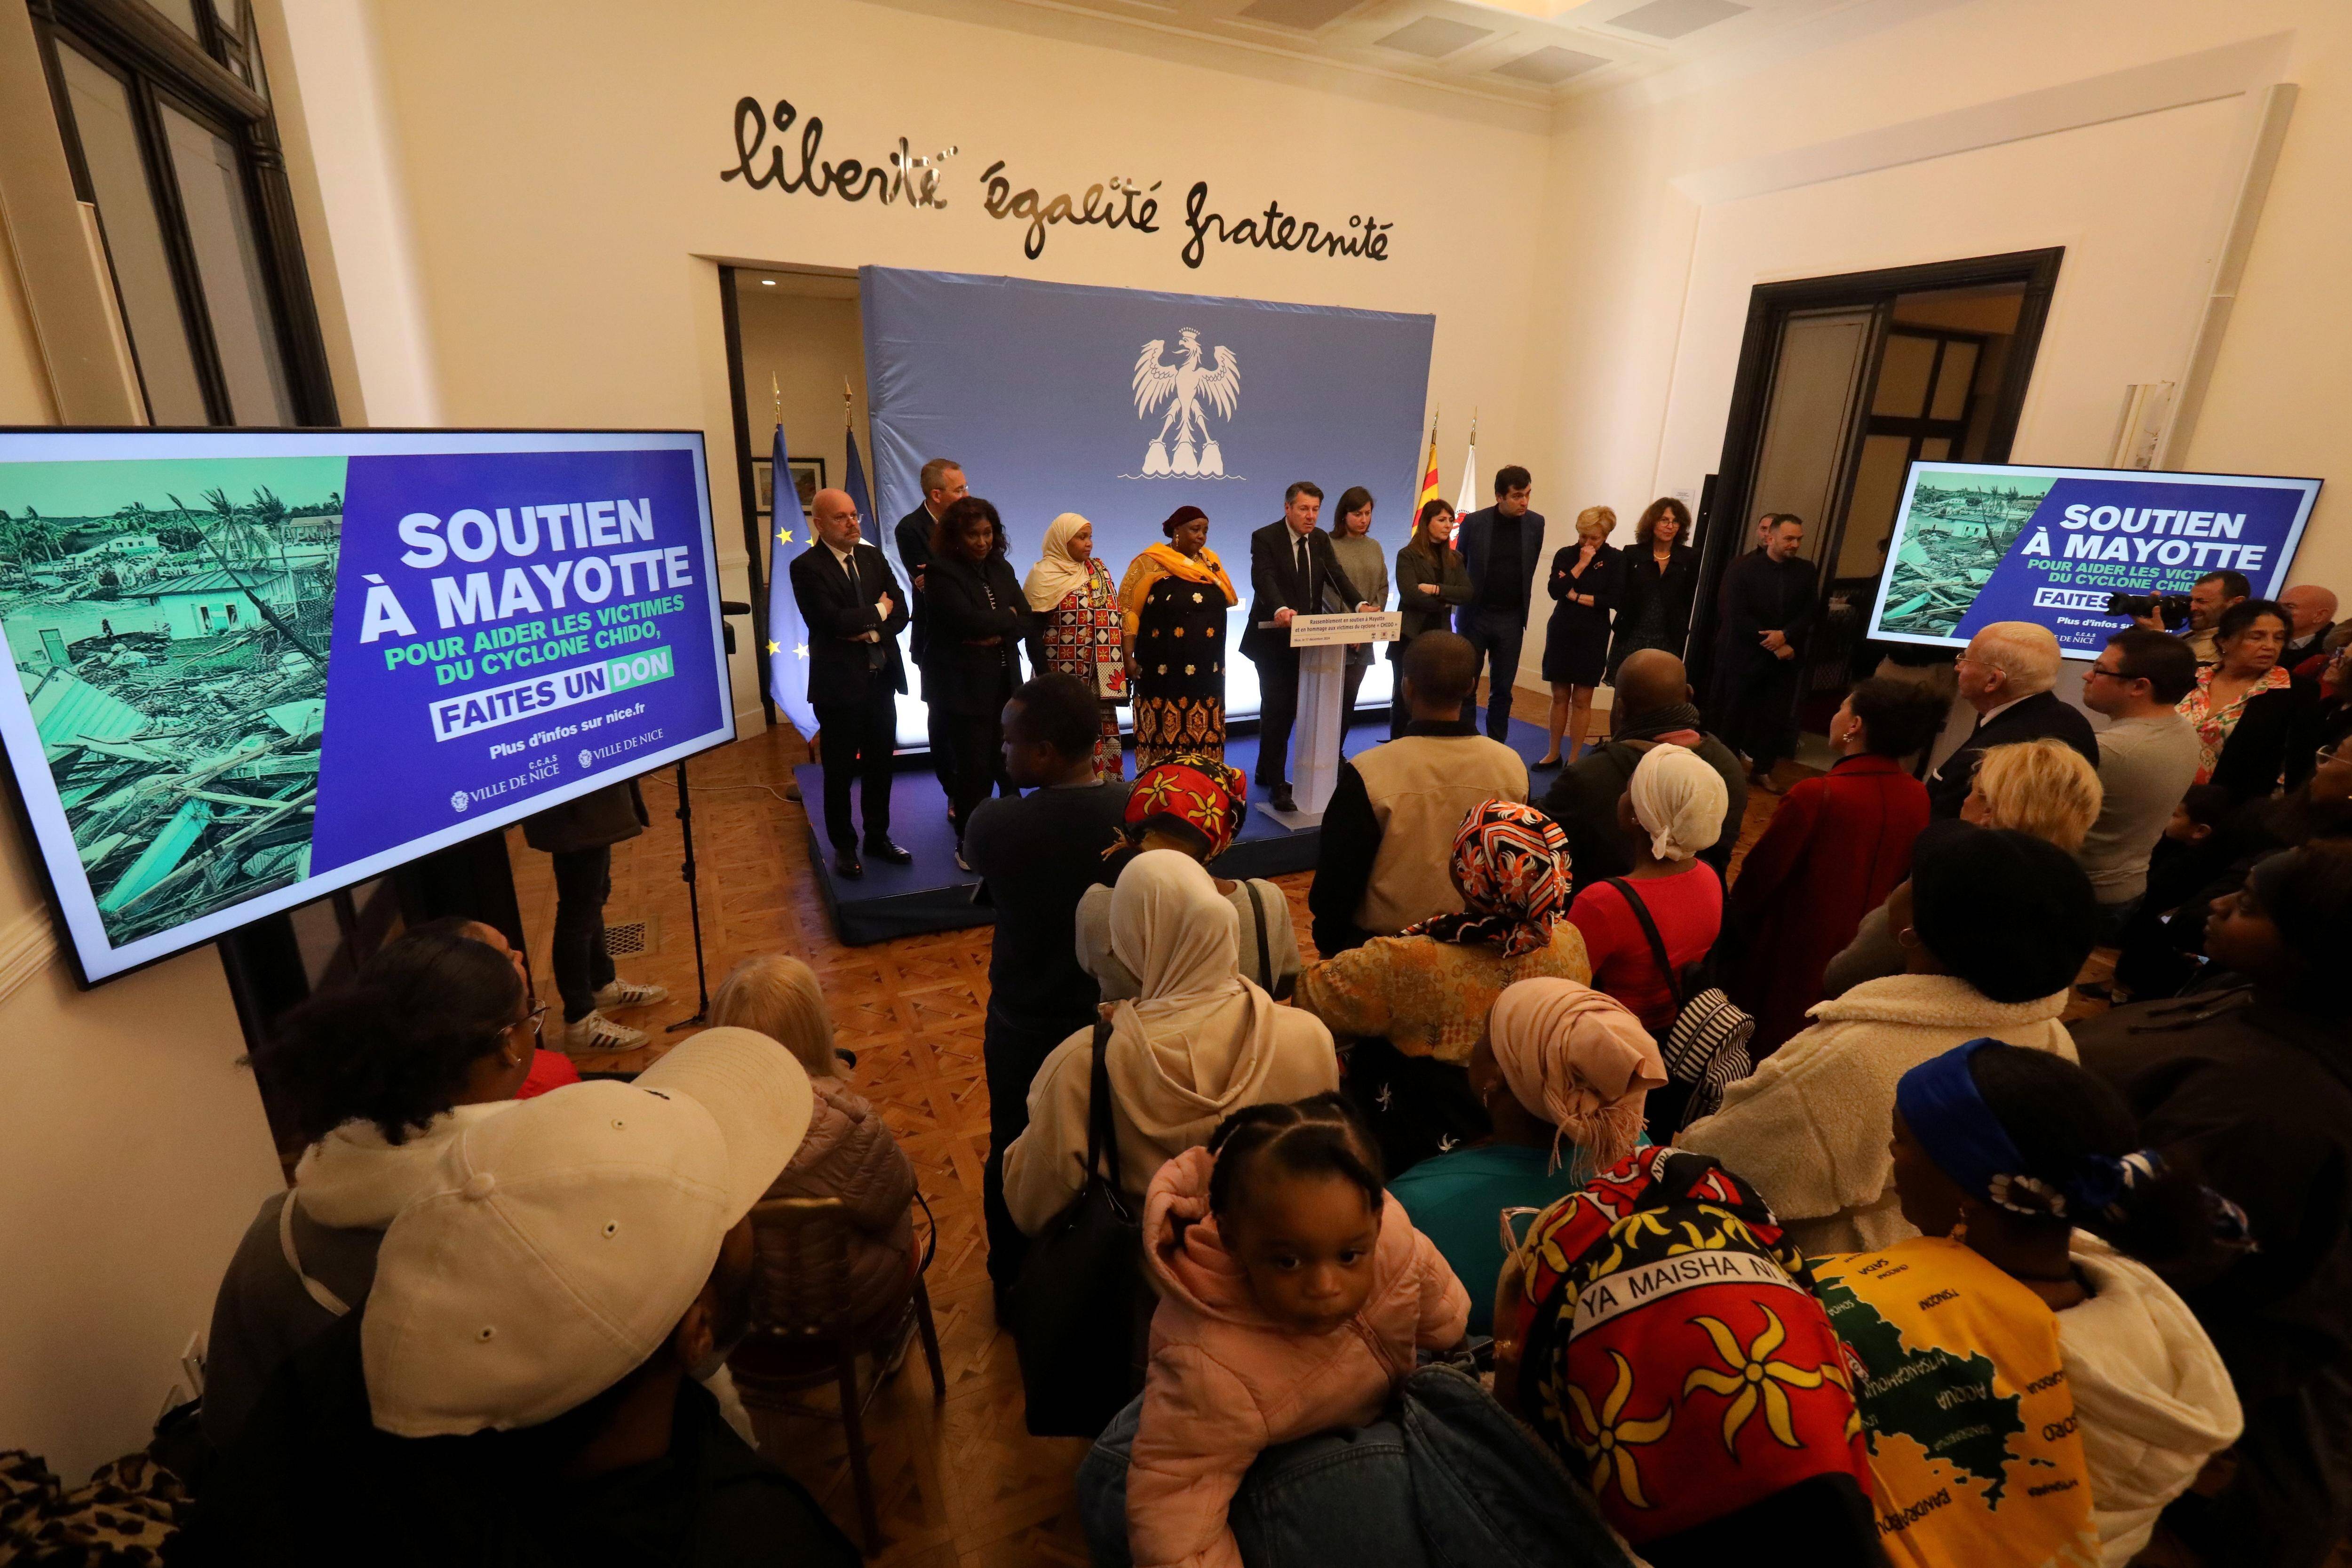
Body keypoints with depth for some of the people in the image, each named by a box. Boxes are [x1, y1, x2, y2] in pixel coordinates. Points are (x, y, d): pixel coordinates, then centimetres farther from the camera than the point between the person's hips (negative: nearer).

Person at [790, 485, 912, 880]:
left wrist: (871, 632, -14)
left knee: (880, 763, 14)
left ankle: (878, 837, 29)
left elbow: (900, 611, 4)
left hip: (882, 678, 5)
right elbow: (833, 620, -22)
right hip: (839, 683, -5)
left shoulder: (872, 557, 9)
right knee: (839, 770, 7)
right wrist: (878, 612, -8)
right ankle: (844, 846, 23)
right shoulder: (806, 567, -10)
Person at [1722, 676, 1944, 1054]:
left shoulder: (1815, 796, -28)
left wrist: (1736, 919, 1)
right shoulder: (1917, 799, -8)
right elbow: (1903, 877, 5)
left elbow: (1759, 875, -18)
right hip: (1861, 963, 6)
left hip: (1791, 958, -6)